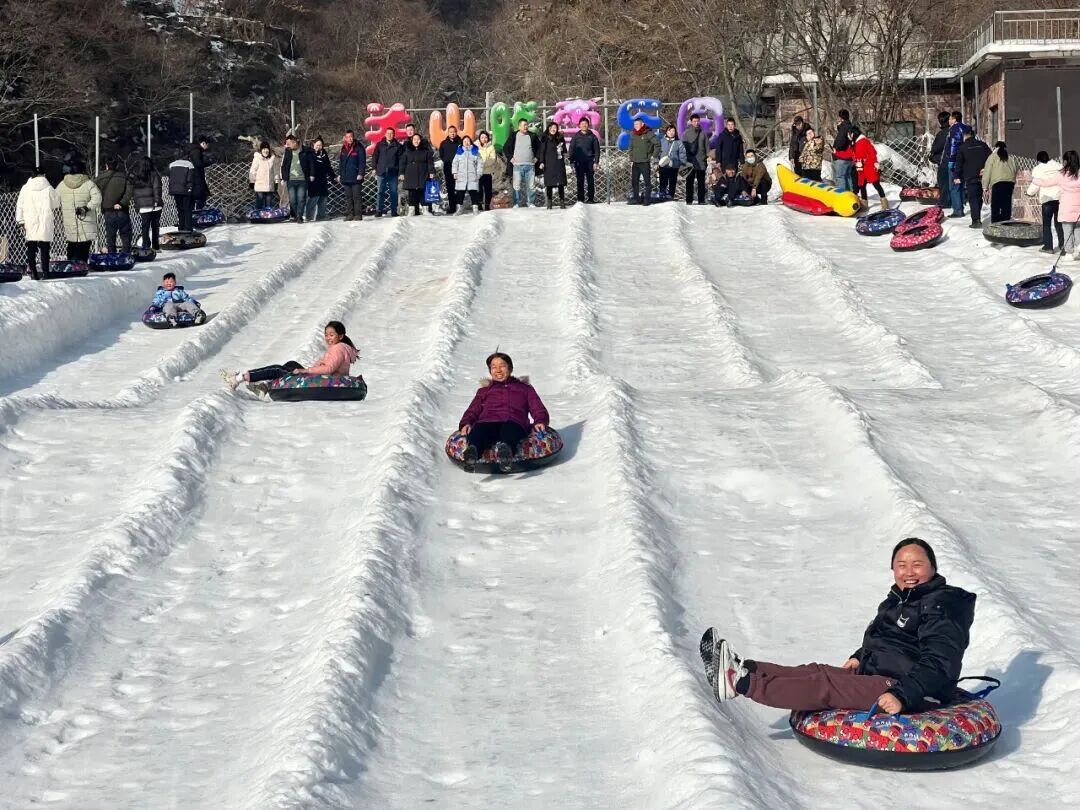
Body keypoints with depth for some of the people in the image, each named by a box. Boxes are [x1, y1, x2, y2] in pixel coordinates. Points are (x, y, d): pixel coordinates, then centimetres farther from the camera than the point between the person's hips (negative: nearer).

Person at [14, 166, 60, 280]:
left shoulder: (25, 189, 2)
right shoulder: (49, 189, -5)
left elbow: (19, 206, 4)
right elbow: (56, 204, 6)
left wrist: (21, 221, 9)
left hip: (30, 224, 1)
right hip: (45, 223, -1)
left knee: (31, 248, 5)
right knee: (44, 248, 5)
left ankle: (32, 269, -5)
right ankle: (45, 271, 5)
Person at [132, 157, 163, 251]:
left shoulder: (136, 178, 7)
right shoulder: (154, 175, -3)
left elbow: (133, 192, 9)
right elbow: (157, 189, -11)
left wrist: (136, 205, 14)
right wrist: (157, 201, -10)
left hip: (143, 207, 2)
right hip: (154, 205, -2)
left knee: (145, 227, 2)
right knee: (155, 226, 9)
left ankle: (146, 245, -7)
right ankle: (155, 245, 11)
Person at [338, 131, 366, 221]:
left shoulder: (359, 148, -4)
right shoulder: (344, 149, 13)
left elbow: (362, 162, -7)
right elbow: (341, 162, 20)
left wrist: (360, 174, -15)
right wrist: (339, 174, 14)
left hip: (355, 178, -6)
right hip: (346, 178, 6)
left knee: (357, 196, -5)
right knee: (348, 197, 7)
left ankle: (358, 214, -3)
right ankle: (349, 214, 10)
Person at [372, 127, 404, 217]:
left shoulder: (397, 146, 5)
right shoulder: (380, 145, 8)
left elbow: (400, 159, 5)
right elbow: (375, 157, 10)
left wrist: (401, 171, -3)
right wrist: (375, 168, 1)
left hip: (393, 172, 0)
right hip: (381, 172, 0)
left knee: (393, 192, 3)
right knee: (380, 192, -1)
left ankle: (394, 211, 8)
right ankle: (379, 210, 1)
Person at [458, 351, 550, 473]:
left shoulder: (525, 389, 36)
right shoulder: (484, 391, 40)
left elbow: (538, 410, 23)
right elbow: (472, 411, 26)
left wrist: (539, 421, -1)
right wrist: (466, 423, 1)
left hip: (514, 423, -1)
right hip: (487, 422, 1)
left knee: (510, 429, -42)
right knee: (479, 430, -39)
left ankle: (505, 449, -73)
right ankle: (472, 451, -69)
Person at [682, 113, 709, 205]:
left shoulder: (703, 133, 6)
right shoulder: (686, 133, 3)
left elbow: (707, 145, 8)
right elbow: (684, 147, 1)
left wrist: (708, 156, -2)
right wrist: (686, 159, -7)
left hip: (701, 161, 1)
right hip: (690, 161, -1)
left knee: (701, 182, 5)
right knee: (690, 182, 1)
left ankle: (701, 200, 8)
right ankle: (689, 200, 4)